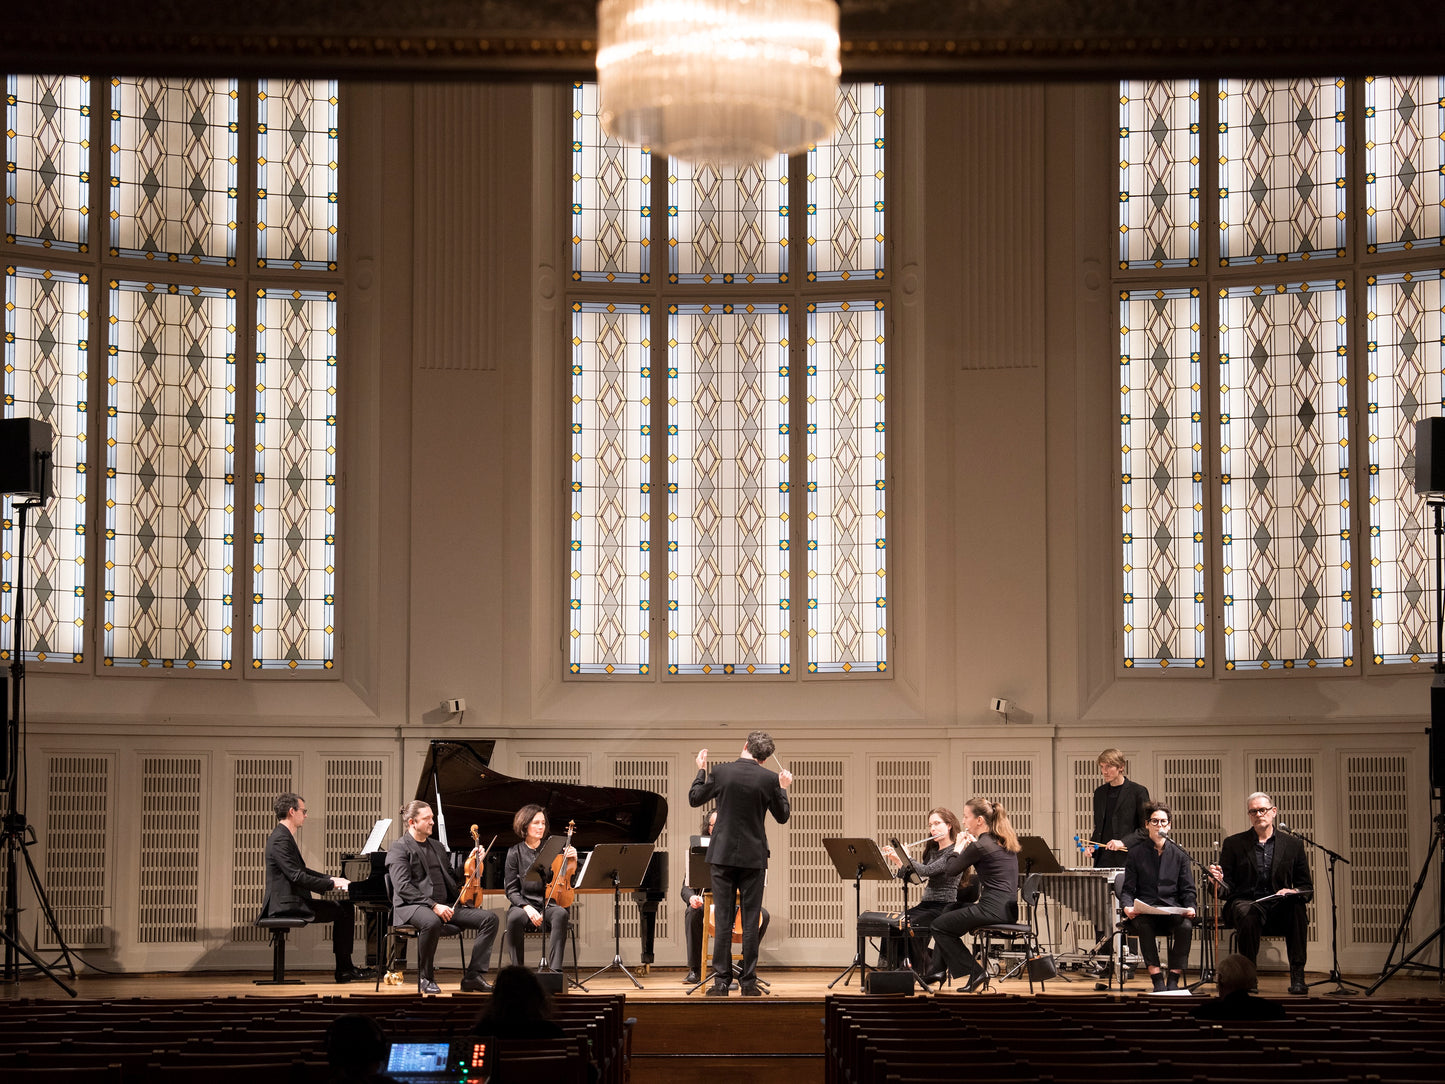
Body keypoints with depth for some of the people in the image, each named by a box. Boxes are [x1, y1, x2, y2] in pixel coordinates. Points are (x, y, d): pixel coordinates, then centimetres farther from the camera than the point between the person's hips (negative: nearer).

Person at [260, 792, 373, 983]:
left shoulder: (284, 836, 18)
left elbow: (302, 871, 25)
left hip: (291, 901, 11)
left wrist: (331, 879, 14)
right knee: (343, 910, -10)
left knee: (345, 906, 11)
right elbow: (297, 876, -23)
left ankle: (345, 969, 9)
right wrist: (332, 884, -16)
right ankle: (344, 970, -3)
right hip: (287, 905, -11)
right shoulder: (281, 840, -17)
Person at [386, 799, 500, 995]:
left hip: (443, 906, 7)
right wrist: (433, 906, -23)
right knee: (431, 922, -42)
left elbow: (452, 880, 28)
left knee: (489, 919, -10)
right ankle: (425, 978, -22)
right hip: (411, 906, -7)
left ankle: (473, 976, -13)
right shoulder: (398, 849, -1)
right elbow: (403, 887, -14)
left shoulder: (436, 847, 24)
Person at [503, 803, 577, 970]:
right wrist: (526, 907, -16)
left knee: (561, 914, -34)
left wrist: (572, 861, -11)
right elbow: (511, 890, 2)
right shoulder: (515, 853, 5)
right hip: (524, 904, -1)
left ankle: (555, 969, -37)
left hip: (549, 904, 1)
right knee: (515, 917, -36)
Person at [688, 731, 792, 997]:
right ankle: (748, 983, 4)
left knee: (723, 920, 4)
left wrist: (701, 770, 20)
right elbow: (782, 816, 4)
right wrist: (783, 788, 18)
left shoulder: (720, 772, -6)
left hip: (723, 855, 0)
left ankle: (721, 982, 3)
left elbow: (694, 799, 7)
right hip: (753, 857, 0)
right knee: (750, 921, 4)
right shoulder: (769, 779, -7)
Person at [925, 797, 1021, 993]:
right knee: (948, 912, 27)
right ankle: (939, 969, 26)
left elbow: (950, 870, -6)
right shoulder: (1005, 842, 12)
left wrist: (958, 847, 9)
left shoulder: (979, 846, -14)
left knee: (939, 925, 8)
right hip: (1009, 910, 9)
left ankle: (975, 972, 3)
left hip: (993, 909, -9)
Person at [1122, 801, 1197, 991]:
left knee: (1186, 926, -33)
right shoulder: (1136, 853, 11)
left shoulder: (1180, 854, 14)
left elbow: (1187, 889, 12)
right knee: (1144, 926, -36)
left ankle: (1174, 979, -26)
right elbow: (1128, 889, 8)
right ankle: (1157, 980, -34)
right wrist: (1128, 907, -14)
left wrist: (1190, 907, -10)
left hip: (1173, 908, 1)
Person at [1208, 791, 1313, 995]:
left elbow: (1306, 887, 10)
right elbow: (1227, 888, 7)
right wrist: (1219, 879, -17)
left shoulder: (1293, 844, 12)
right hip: (1244, 902, -1)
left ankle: (1297, 976, -30)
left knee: (1297, 907, -32)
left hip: (1279, 907, 1)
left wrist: (1293, 891, -14)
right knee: (1249, 915, -37)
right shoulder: (1233, 844, 10)